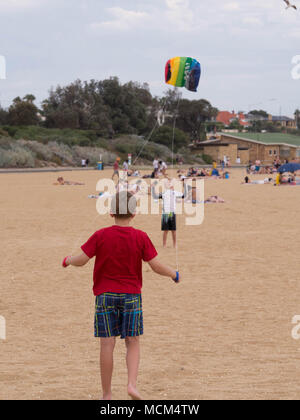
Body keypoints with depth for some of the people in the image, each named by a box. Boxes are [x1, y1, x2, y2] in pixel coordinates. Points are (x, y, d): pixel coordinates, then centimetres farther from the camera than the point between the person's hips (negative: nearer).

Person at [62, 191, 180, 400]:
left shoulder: (101, 236, -5)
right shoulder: (140, 237, -4)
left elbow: (81, 260, -6)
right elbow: (157, 267, -5)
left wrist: (68, 260, 16)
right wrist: (174, 274, 14)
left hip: (105, 296, 0)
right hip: (132, 296, 0)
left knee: (107, 345, 2)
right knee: (133, 342, 11)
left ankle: (107, 395, 6)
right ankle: (132, 383, -9)